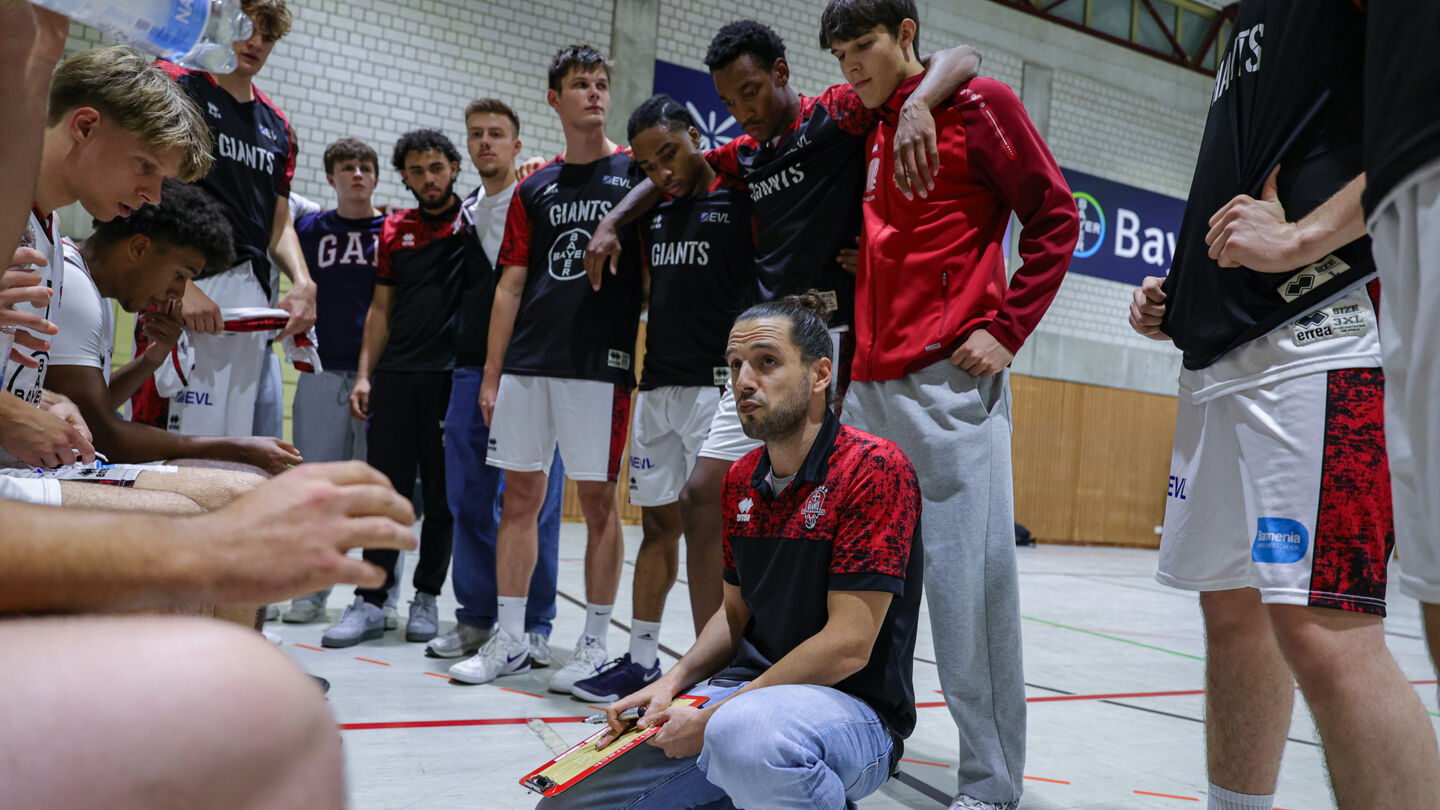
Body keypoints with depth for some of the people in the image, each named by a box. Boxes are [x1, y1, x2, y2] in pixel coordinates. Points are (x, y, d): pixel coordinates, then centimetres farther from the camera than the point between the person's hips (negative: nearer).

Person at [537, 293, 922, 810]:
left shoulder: (873, 468, -16)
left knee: (745, 731, -41)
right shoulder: (741, 481, 9)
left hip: (856, 709, -7)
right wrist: (674, 682, 0)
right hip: (747, 691, 7)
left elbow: (848, 645, -20)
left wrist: (712, 718, -17)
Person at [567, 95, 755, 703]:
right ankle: (642, 658, 19)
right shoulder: (653, 213, 16)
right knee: (657, 520, 11)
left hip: (717, 384, -7)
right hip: (656, 384, 7)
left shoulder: (741, 199, -4)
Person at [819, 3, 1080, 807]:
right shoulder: (865, 134, 20)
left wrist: (1006, 330, -8)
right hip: (870, 383, 7)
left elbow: (1055, 217, -1)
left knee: (968, 577, -7)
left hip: (951, 380, -7)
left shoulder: (978, 102, 2)